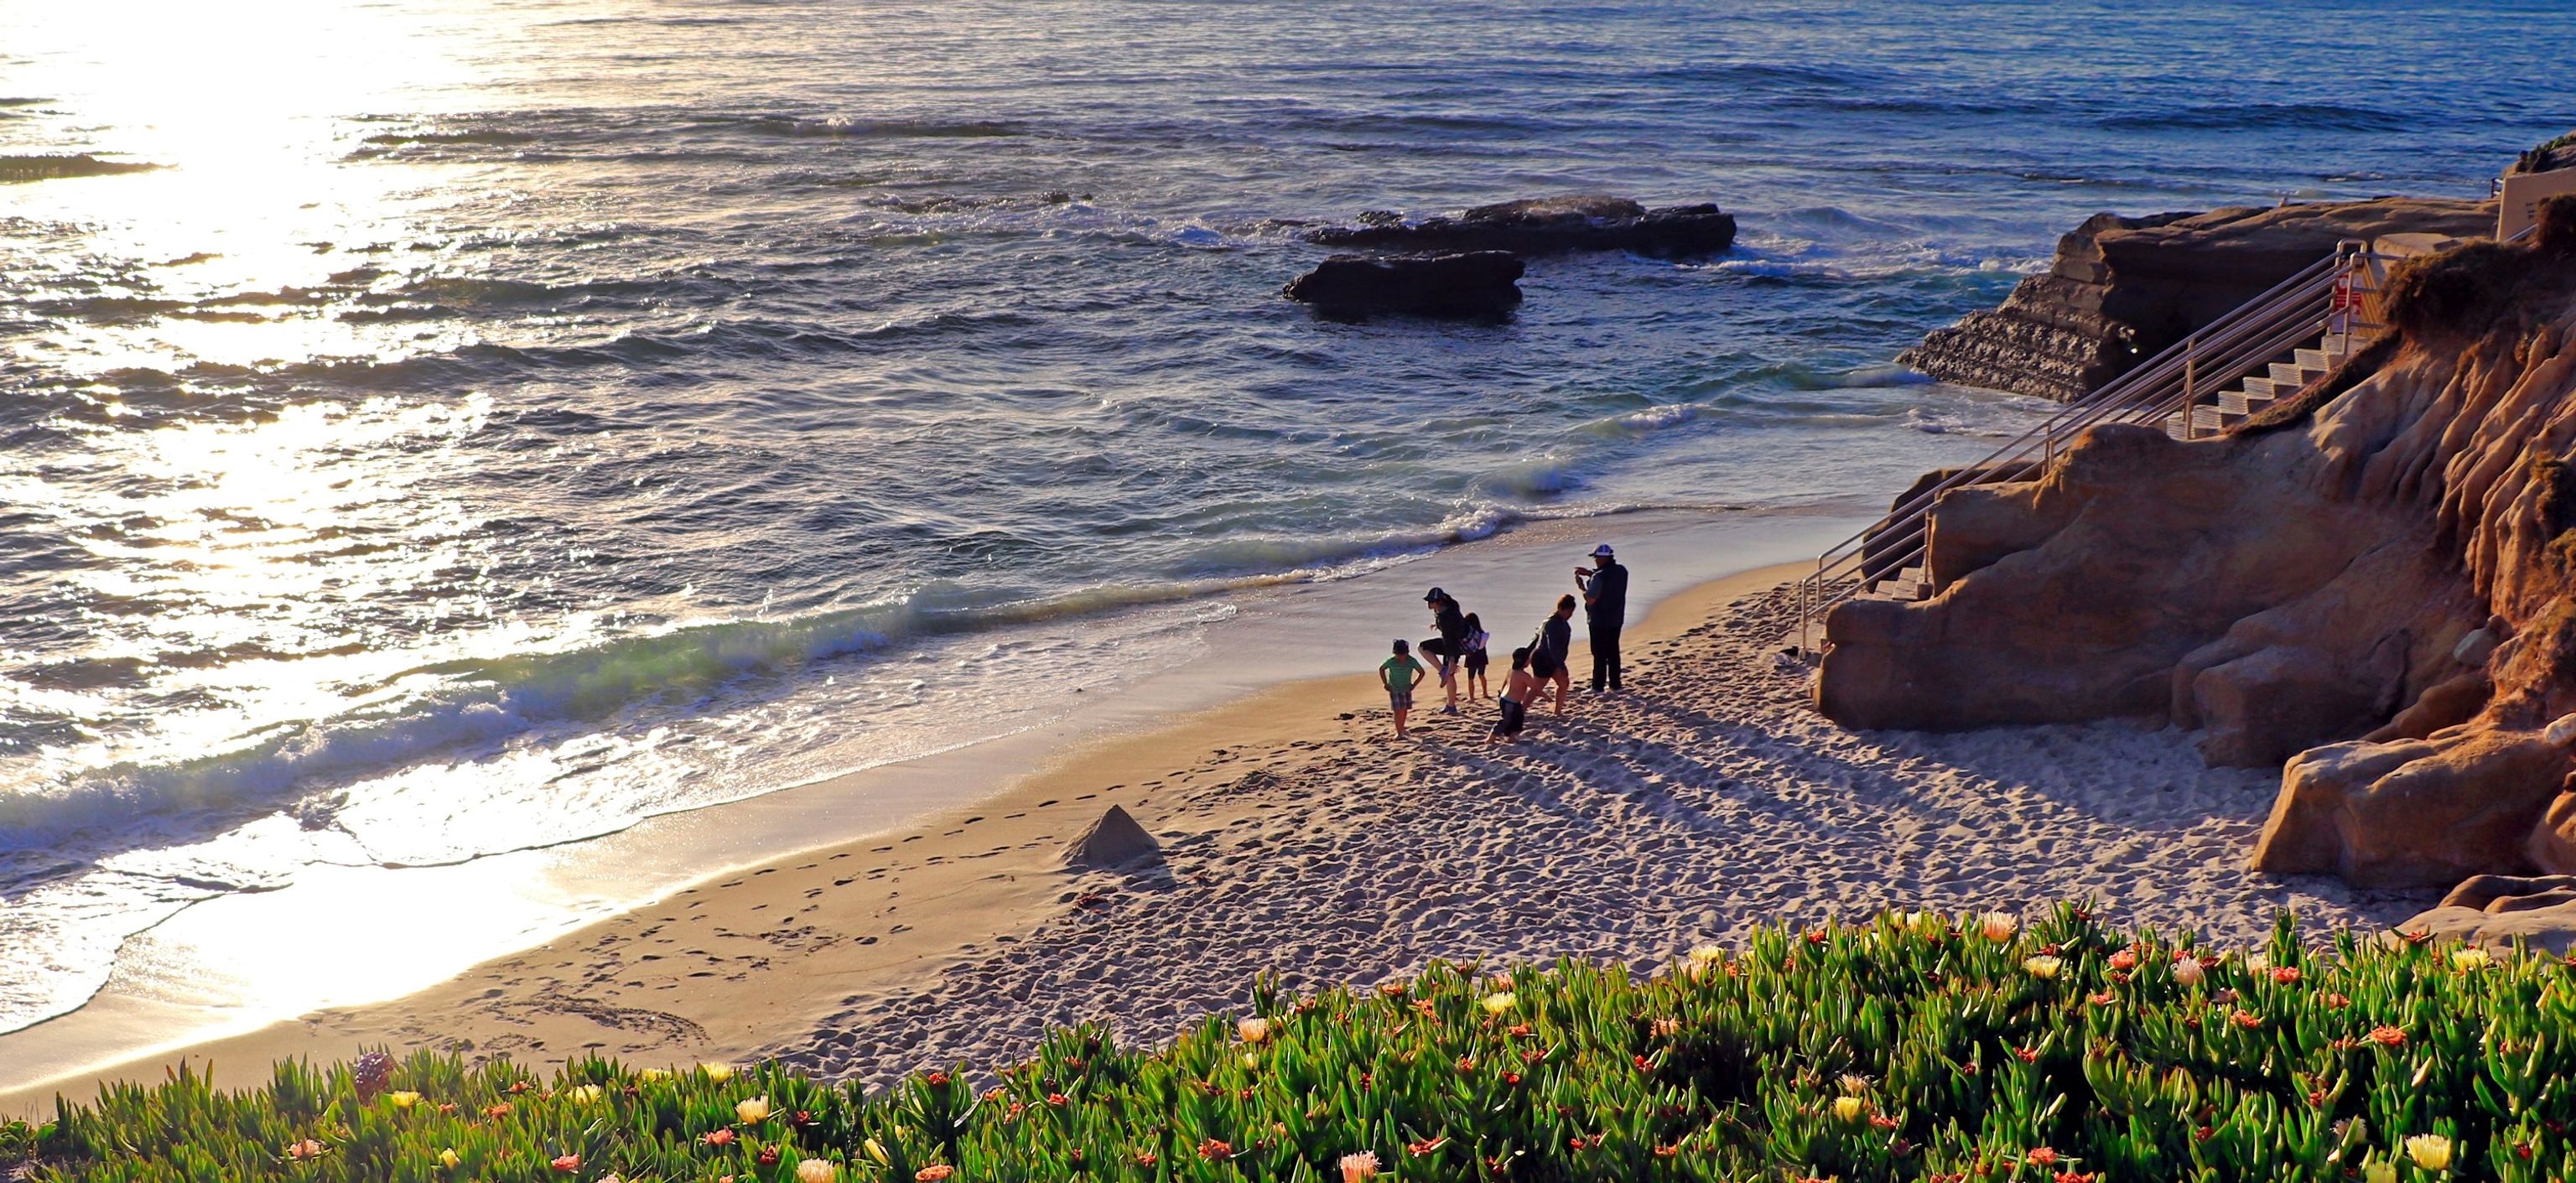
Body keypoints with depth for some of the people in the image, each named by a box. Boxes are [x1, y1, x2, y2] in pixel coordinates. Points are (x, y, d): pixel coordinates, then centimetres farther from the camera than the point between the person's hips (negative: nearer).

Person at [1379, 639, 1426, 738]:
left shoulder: (1412, 661, -16)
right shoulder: (1391, 662, -19)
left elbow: (1422, 672, -2)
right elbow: (1381, 669, 1)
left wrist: (1414, 685, -6)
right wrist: (1385, 683, -2)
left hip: (1406, 689, 3)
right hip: (1394, 690, -3)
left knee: (1405, 710, 11)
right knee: (1398, 711, -11)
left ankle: (1402, 728, 32)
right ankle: (1399, 733, -8)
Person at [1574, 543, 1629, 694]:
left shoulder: (1599, 577, -25)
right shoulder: (1622, 571, 0)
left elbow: (1590, 600, -23)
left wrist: (1581, 586, -7)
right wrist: (1589, 574, 14)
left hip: (1599, 621, -7)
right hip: (1616, 619, 7)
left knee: (1599, 654, 4)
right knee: (1613, 652, 17)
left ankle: (1598, 687, 11)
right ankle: (1615, 685, 22)